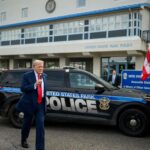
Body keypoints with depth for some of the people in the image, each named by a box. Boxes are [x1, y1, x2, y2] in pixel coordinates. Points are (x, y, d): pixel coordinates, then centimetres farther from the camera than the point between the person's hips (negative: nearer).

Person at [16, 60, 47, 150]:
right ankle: (24, 140, 44)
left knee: (41, 126, -5)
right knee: (27, 124, 15)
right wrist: (35, 85, -26)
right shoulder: (27, 75, -8)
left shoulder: (44, 76, 7)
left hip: (41, 104, 3)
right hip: (29, 104, -3)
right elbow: (23, 88, -15)